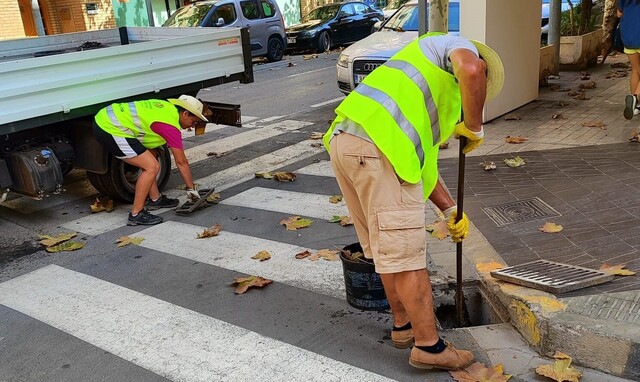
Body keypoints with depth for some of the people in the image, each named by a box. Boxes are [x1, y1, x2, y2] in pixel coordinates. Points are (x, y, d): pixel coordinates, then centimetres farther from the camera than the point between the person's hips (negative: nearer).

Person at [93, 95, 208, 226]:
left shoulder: (167, 106, 11)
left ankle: (155, 199, 28)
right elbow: (181, 162, -6)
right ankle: (136, 214, -6)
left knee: (151, 154, 19)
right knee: (152, 167, -11)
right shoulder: (171, 126, -13)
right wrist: (192, 189, 4)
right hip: (110, 129, -11)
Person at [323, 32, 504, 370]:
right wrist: (474, 127, 0)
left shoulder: (435, 94, 36)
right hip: (377, 147, -10)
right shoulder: (457, 45, 13)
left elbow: (423, 162, 33)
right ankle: (429, 346, 12)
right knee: (405, 253, 0)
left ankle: (404, 325, 35)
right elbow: (470, 70, -15)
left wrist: (451, 211, 32)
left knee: (385, 248, 20)